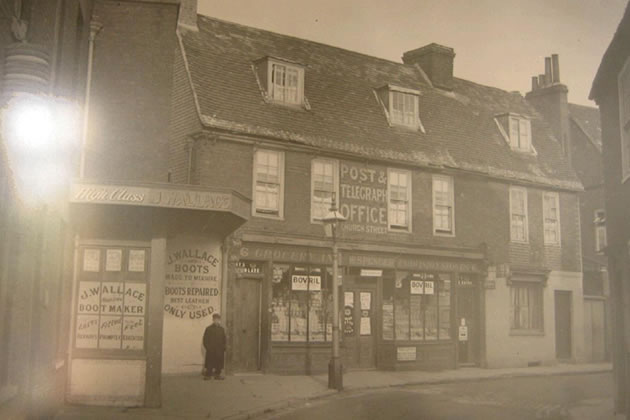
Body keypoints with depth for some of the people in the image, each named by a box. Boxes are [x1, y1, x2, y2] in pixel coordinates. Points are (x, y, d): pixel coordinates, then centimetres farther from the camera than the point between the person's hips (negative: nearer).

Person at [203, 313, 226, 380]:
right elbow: (205, 339, -2)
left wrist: (223, 348, 0)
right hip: (211, 350, -3)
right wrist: (208, 347, -10)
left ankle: (217, 374, 17)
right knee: (209, 363, -1)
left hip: (219, 350, 3)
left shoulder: (221, 329, 8)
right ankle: (208, 375, 7)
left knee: (219, 363, 6)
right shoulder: (208, 329, -2)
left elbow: (224, 340, 10)